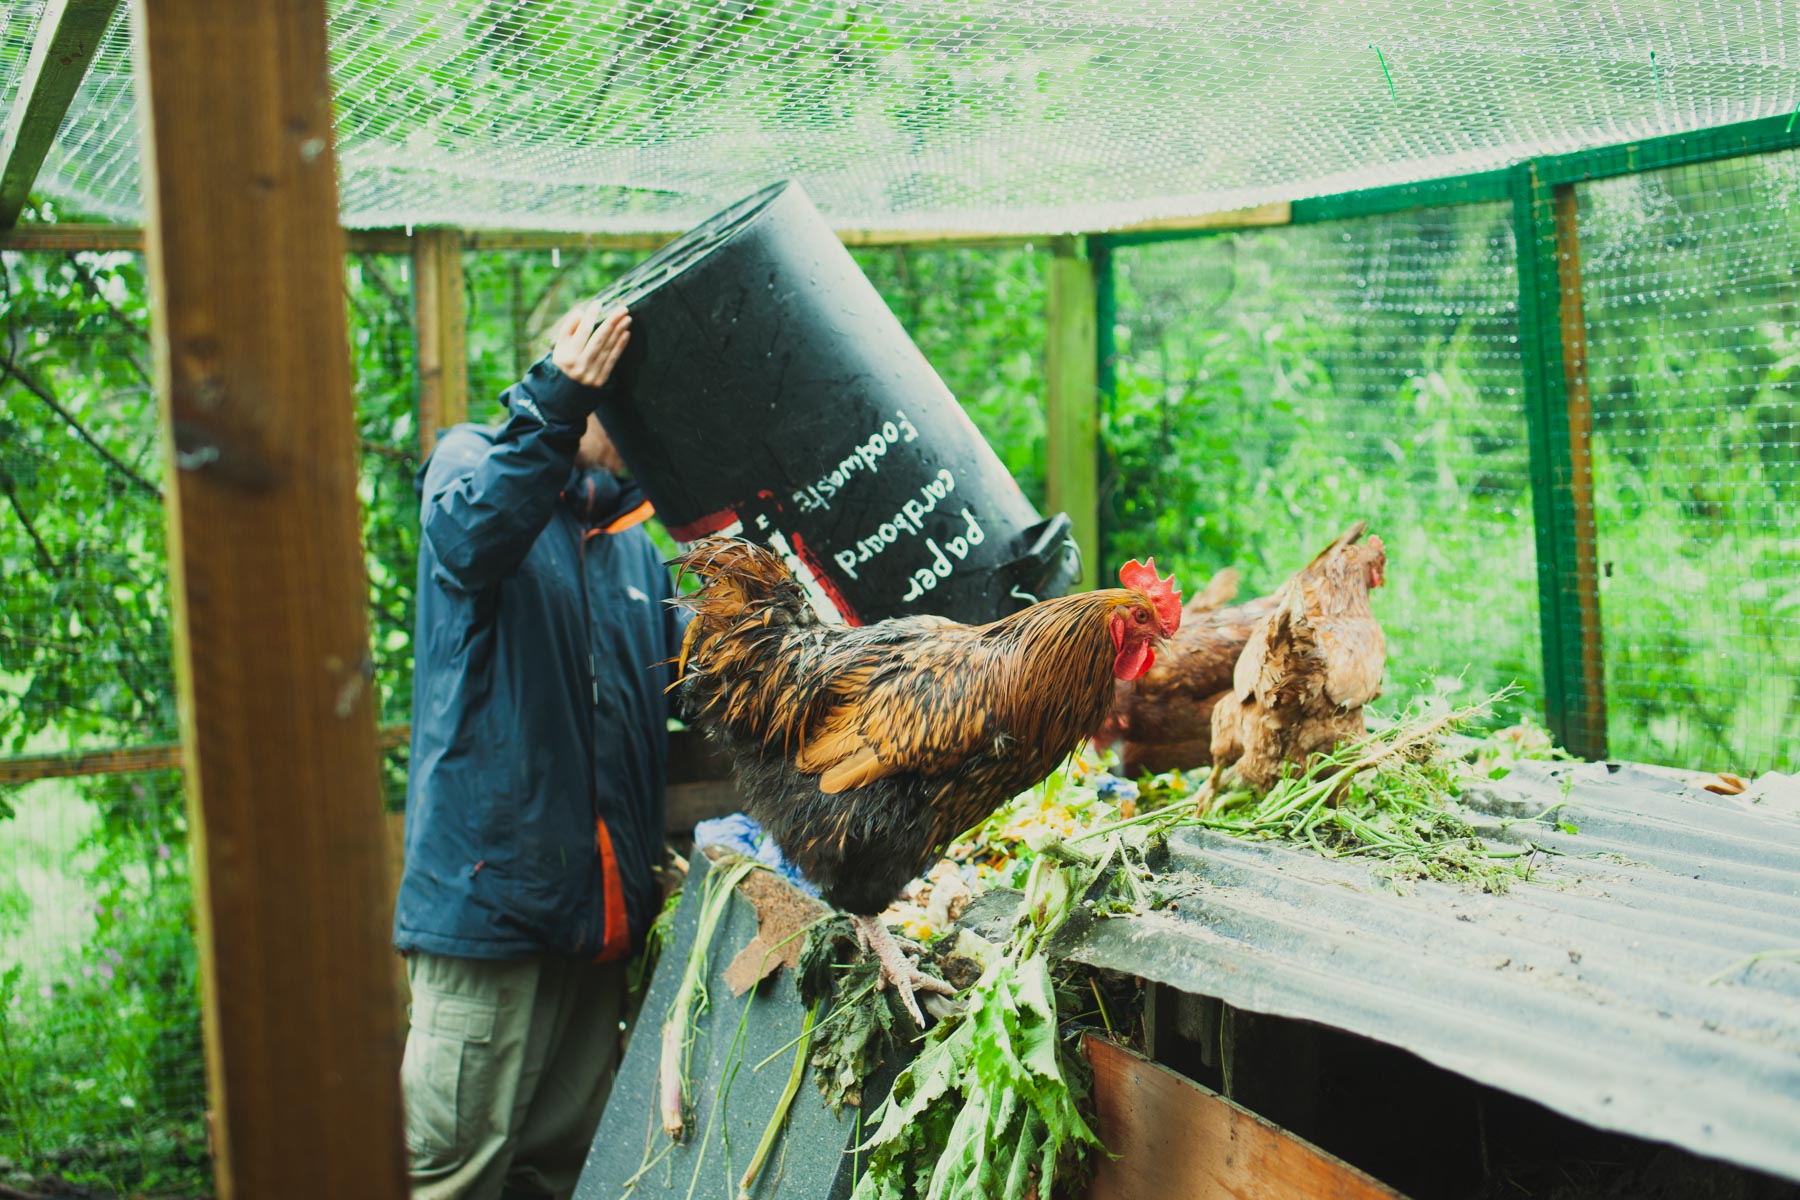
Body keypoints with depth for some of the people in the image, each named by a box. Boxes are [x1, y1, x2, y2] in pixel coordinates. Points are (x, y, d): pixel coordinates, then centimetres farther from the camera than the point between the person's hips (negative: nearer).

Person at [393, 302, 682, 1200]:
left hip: (599, 897, 7)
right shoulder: (474, 459, 1)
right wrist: (553, 407, -35)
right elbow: (470, 538, -24)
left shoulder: (630, 535, 20)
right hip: (488, 882, -7)